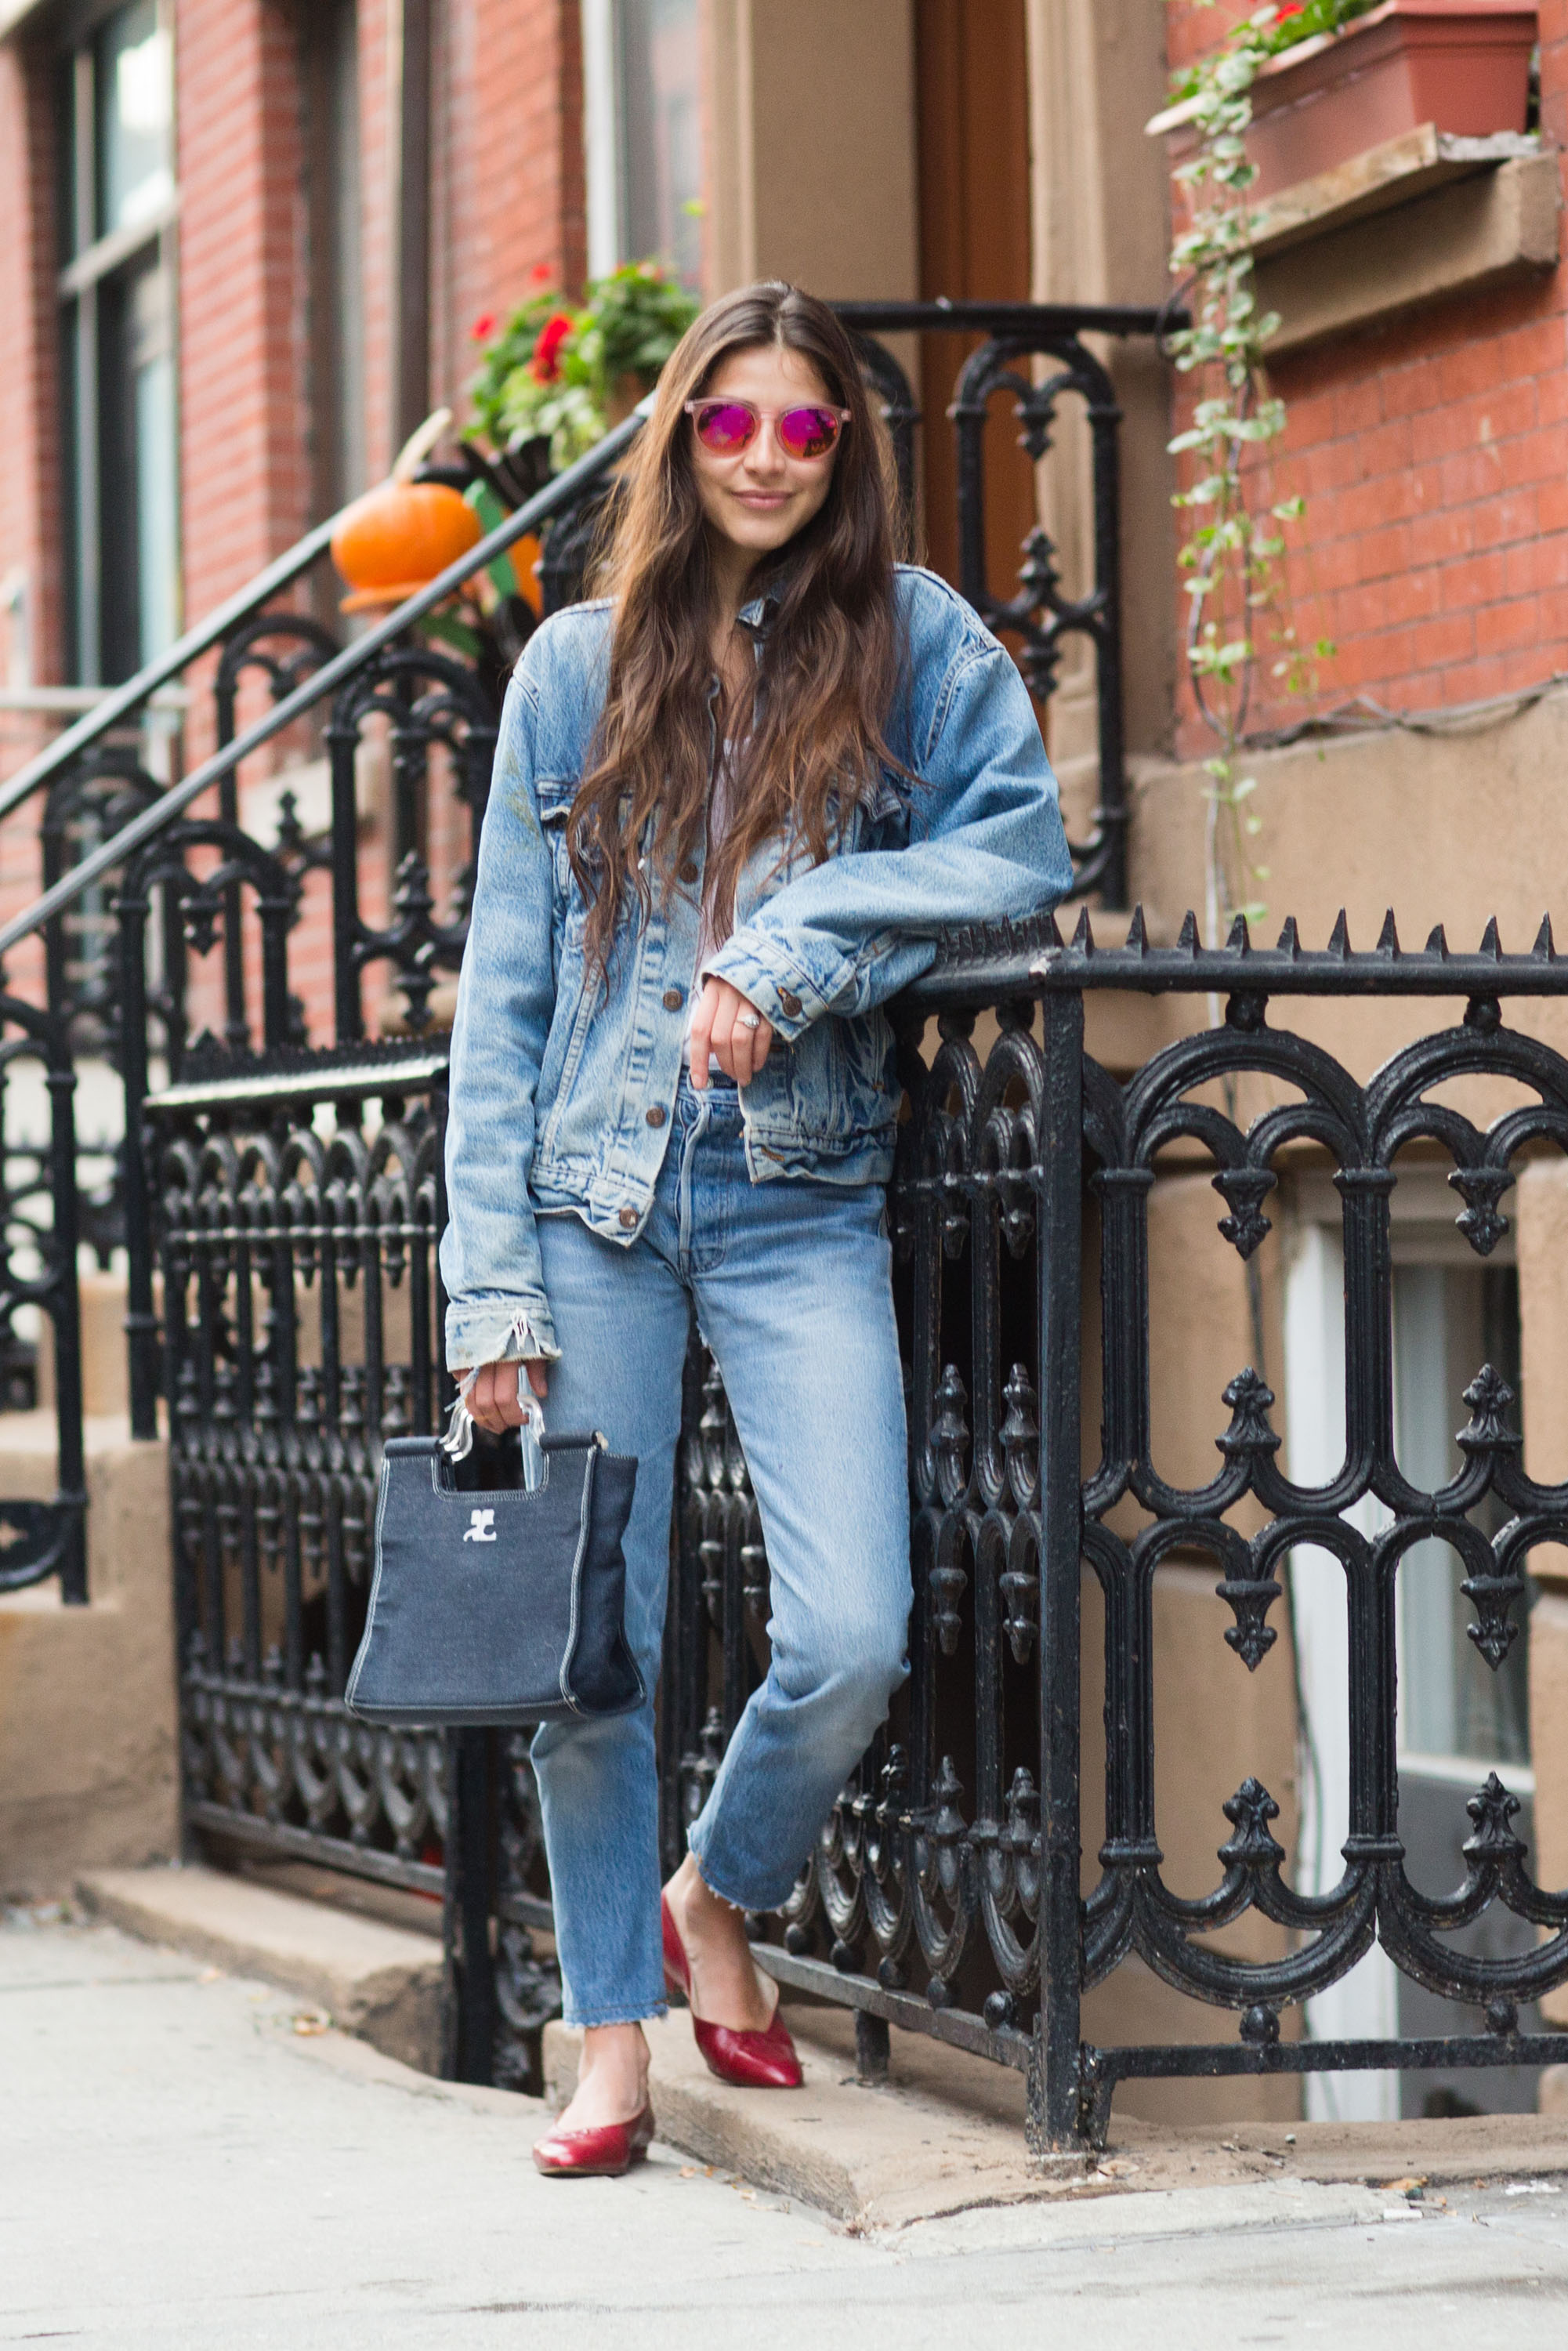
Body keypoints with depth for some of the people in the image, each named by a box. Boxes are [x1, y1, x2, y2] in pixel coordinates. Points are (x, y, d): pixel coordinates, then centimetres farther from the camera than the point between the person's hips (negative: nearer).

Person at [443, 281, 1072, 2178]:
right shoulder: (579, 665, 8)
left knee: (850, 1638, -12)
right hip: (594, 1193, 1)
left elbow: (1018, 846, -5)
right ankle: (613, 2038, 14)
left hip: (803, 1202, -1)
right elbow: (504, 977, 7)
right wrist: (491, 1277, -1)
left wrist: (791, 953, -16)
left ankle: (719, 1898, 17)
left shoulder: (913, 640, 6)